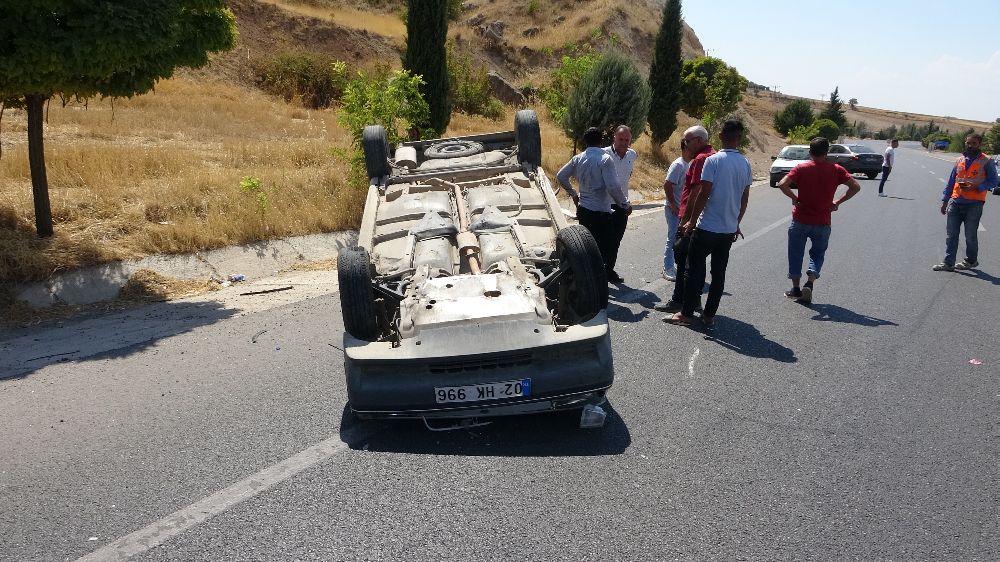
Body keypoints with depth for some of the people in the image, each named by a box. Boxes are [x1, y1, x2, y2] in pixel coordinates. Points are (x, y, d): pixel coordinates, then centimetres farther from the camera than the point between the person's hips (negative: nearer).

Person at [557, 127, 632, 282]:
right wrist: (626, 204, -8)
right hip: (600, 212, -7)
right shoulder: (605, 159, -15)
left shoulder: (578, 159, 5)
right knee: (602, 250, 0)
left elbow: (561, 176, 13)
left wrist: (573, 194, 24)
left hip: (583, 210, 7)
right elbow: (613, 187, -21)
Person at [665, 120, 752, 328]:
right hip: (729, 229, 5)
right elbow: (745, 198, 10)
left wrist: (692, 221, -6)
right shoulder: (745, 164, 5)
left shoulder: (713, 160, -13)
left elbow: (703, 194, -15)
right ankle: (709, 315, 15)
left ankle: (686, 313, 8)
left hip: (707, 227, -5)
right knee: (719, 273, 10)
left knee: (695, 270, 4)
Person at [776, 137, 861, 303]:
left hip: (800, 220, -1)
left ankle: (796, 289, 18)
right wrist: (838, 202, 0)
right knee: (818, 253, 17)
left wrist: (794, 198, -5)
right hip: (823, 222, 1)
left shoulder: (801, 168, -7)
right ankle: (809, 283, -4)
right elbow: (856, 187, -6)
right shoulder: (836, 170, -2)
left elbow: (782, 184, -19)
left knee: (796, 254, 13)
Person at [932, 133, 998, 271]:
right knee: (951, 234, 2)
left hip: (974, 204, -4)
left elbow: (993, 181, -2)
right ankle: (948, 263, 6)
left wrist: (975, 187, -18)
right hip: (955, 202, 4)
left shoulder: (986, 161, -2)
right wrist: (945, 200, 13)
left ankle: (971, 261, 22)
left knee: (970, 235, 4)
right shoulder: (960, 160, 13)